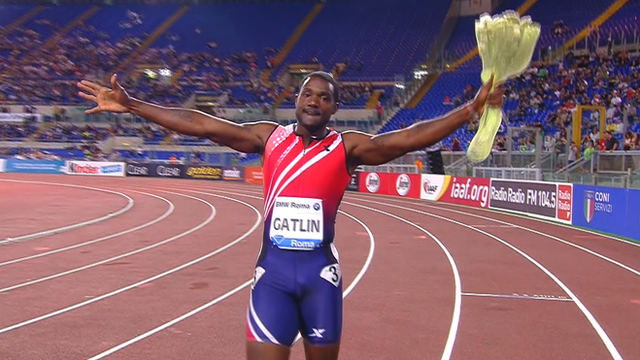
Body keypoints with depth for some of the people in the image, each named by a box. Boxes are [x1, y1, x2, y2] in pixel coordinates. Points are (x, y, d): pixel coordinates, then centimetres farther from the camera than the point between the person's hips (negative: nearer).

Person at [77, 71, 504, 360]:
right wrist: (130, 104, 1)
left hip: (320, 270, -1)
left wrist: (471, 110, -22)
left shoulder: (347, 146, -1)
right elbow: (200, 124, 3)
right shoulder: (270, 136, 5)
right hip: (274, 268, 1)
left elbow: (409, 137, -11)